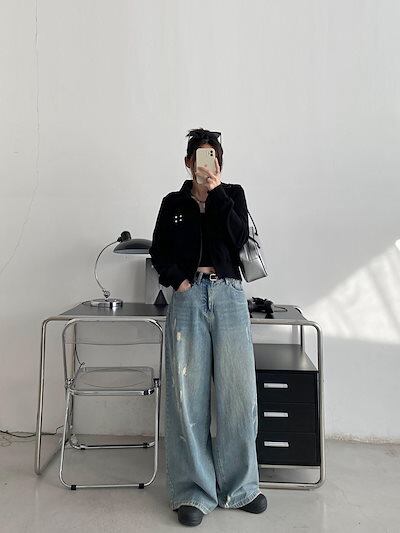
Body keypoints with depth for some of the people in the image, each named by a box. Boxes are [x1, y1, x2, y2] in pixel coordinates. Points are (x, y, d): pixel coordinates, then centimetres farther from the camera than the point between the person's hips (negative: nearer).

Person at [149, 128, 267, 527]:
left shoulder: (233, 194, 14)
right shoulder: (173, 202, 15)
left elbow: (238, 238, -2)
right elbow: (158, 251, 11)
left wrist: (215, 192, -6)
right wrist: (177, 280, -5)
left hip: (228, 296, 0)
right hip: (187, 297, 0)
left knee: (239, 392, 0)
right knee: (187, 394, -1)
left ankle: (239, 485, 19)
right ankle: (194, 490, 14)